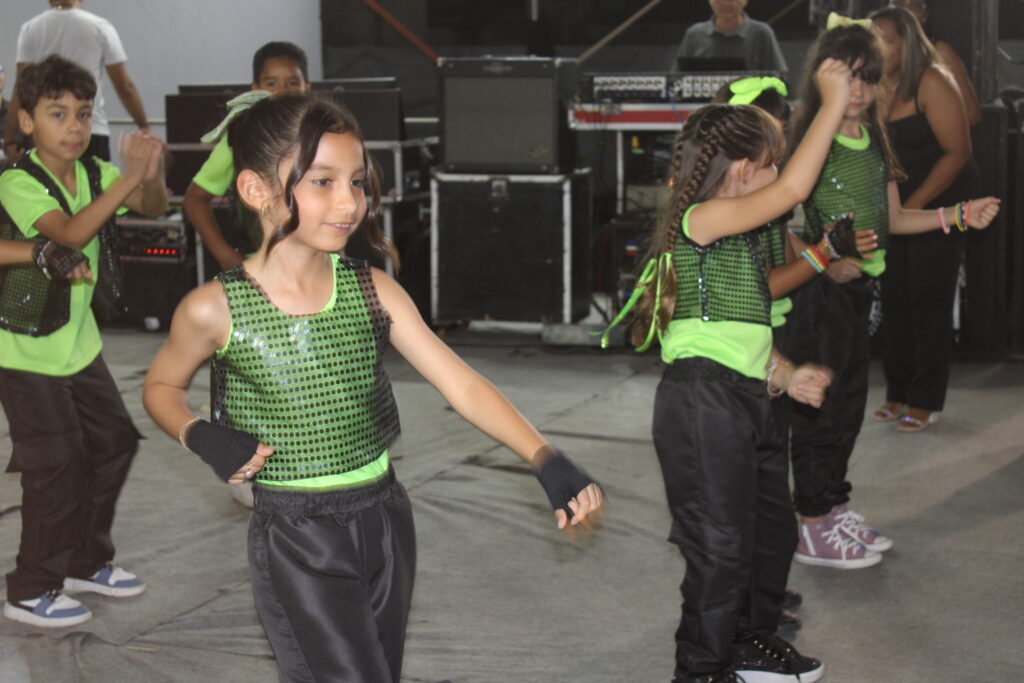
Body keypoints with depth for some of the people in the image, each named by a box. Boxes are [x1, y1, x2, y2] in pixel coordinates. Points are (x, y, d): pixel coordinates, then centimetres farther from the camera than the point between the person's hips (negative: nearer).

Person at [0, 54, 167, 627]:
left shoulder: (95, 173, 0)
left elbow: (154, 209, -9)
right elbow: (73, 233, -34)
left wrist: (151, 177, -30)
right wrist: (129, 178, -41)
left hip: (77, 339, 7)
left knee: (114, 440, 12)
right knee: (55, 462, -4)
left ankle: (86, 561, 30)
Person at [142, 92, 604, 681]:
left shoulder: (374, 291, -4)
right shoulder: (216, 311, -12)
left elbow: (461, 384, -10)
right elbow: (162, 387, 7)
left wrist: (548, 461, -21)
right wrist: (202, 438, -14)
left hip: (386, 522, 4)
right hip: (297, 542, -4)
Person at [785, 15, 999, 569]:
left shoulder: (874, 142, 10)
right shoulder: (806, 143, -13)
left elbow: (893, 219, 15)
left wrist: (961, 215, 7)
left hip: (861, 286, 8)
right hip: (817, 292, -8)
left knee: (849, 400, 15)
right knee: (818, 403, -1)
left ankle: (835, 507, 29)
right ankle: (812, 527, 10)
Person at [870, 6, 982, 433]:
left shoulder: (932, 82, -15)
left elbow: (958, 151, -17)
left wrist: (913, 205, -17)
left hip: (941, 203, -5)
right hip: (895, 207, 6)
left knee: (929, 301, -3)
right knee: (894, 298, 6)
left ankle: (925, 402, 5)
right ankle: (898, 394, 17)